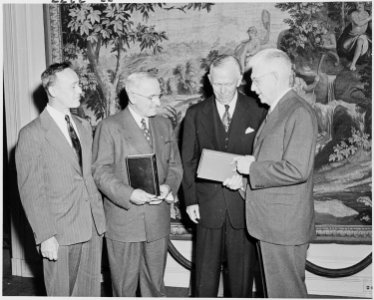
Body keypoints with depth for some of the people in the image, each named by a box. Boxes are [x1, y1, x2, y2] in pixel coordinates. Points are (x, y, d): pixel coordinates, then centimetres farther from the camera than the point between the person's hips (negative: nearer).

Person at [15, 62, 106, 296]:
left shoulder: (84, 127, 11)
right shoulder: (32, 134, -9)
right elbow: (31, 192, -10)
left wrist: (100, 217, 6)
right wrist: (45, 236, -14)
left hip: (93, 227, 6)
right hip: (60, 233, -5)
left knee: (91, 291, 14)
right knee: (61, 293, 8)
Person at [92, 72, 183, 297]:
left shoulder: (164, 125, 11)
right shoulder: (109, 127, -6)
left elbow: (175, 164, 13)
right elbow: (101, 171, -10)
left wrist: (168, 187, -8)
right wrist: (129, 194, -24)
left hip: (158, 219, 5)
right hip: (123, 218, -4)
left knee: (155, 283, 14)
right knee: (124, 286, 7)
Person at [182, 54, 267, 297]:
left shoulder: (257, 111, 1)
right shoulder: (196, 114, 5)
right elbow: (188, 161, 6)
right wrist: (190, 200, -1)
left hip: (244, 205, -1)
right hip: (208, 206, 1)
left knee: (242, 274, 9)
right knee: (205, 274, 7)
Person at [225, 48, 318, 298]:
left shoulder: (300, 113, -17)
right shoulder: (276, 111, 14)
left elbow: (297, 170, -25)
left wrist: (252, 168, -16)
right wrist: (244, 178, 6)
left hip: (285, 226, -10)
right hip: (270, 222, 10)